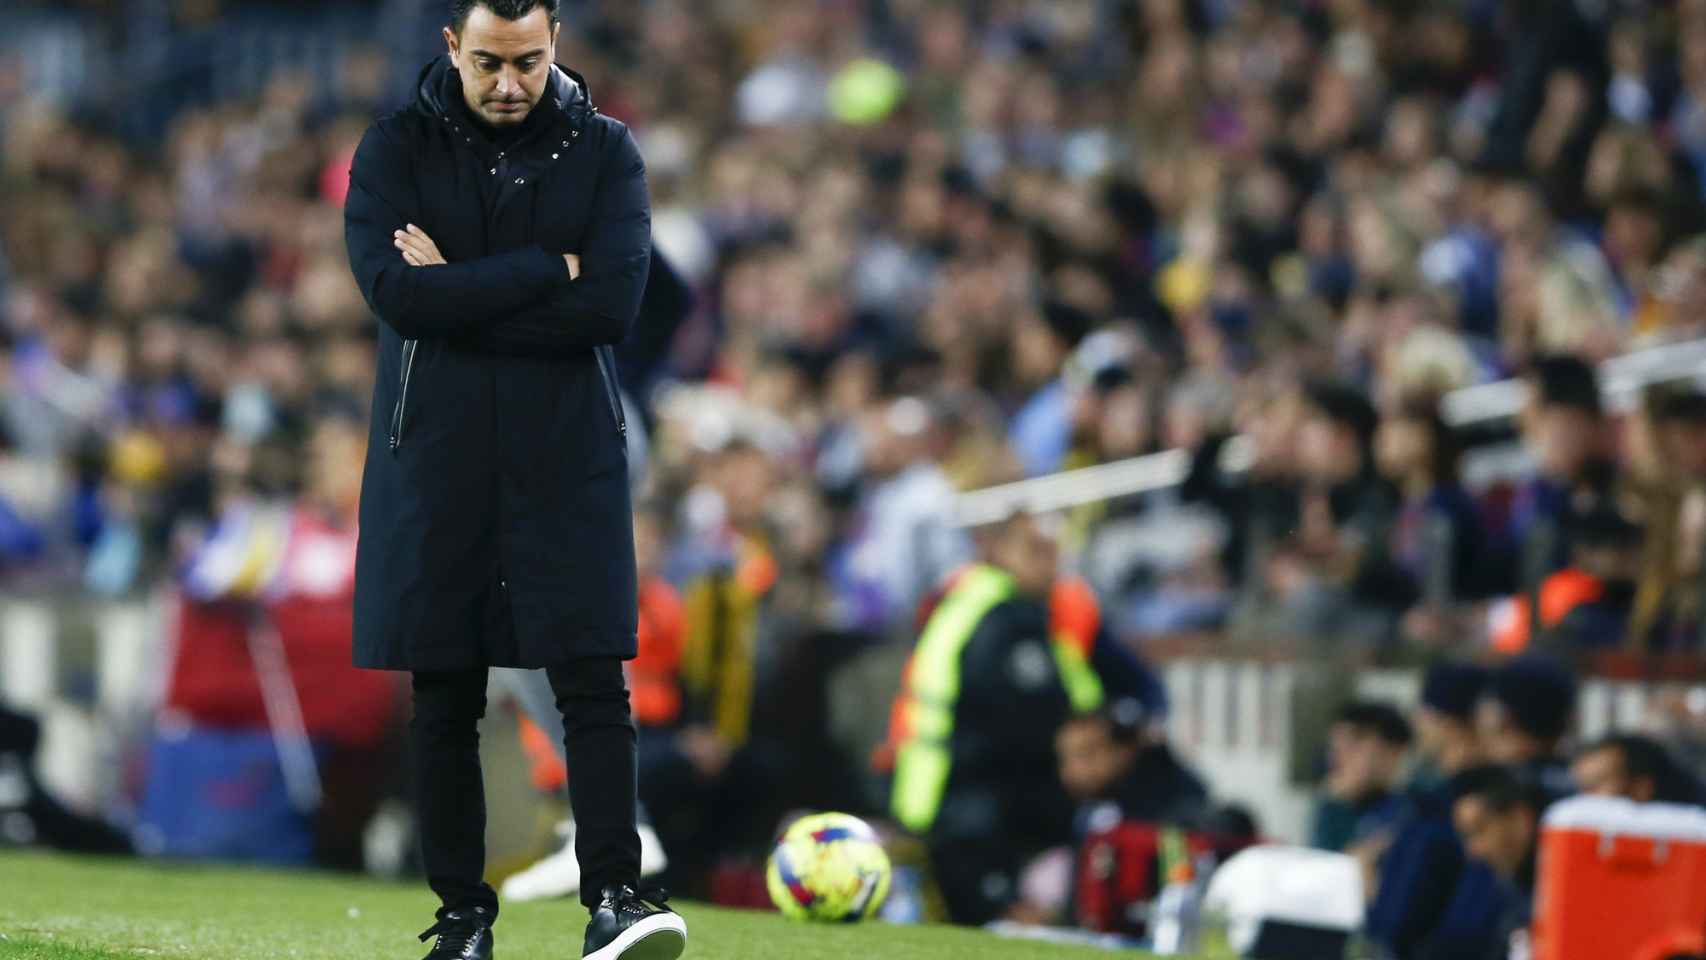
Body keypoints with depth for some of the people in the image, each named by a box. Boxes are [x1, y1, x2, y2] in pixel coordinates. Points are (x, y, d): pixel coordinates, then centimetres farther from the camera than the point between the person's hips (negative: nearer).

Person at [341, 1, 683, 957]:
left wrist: (460, 296, -11)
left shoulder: (605, 151, 3)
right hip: (435, 453, 0)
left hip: (569, 457, 0)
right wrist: (546, 271, -14)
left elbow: (612, 305, -11)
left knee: (593, 679, -10)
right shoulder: (397, 148, 2)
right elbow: (397, 292, -14)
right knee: (445, 697, 3)